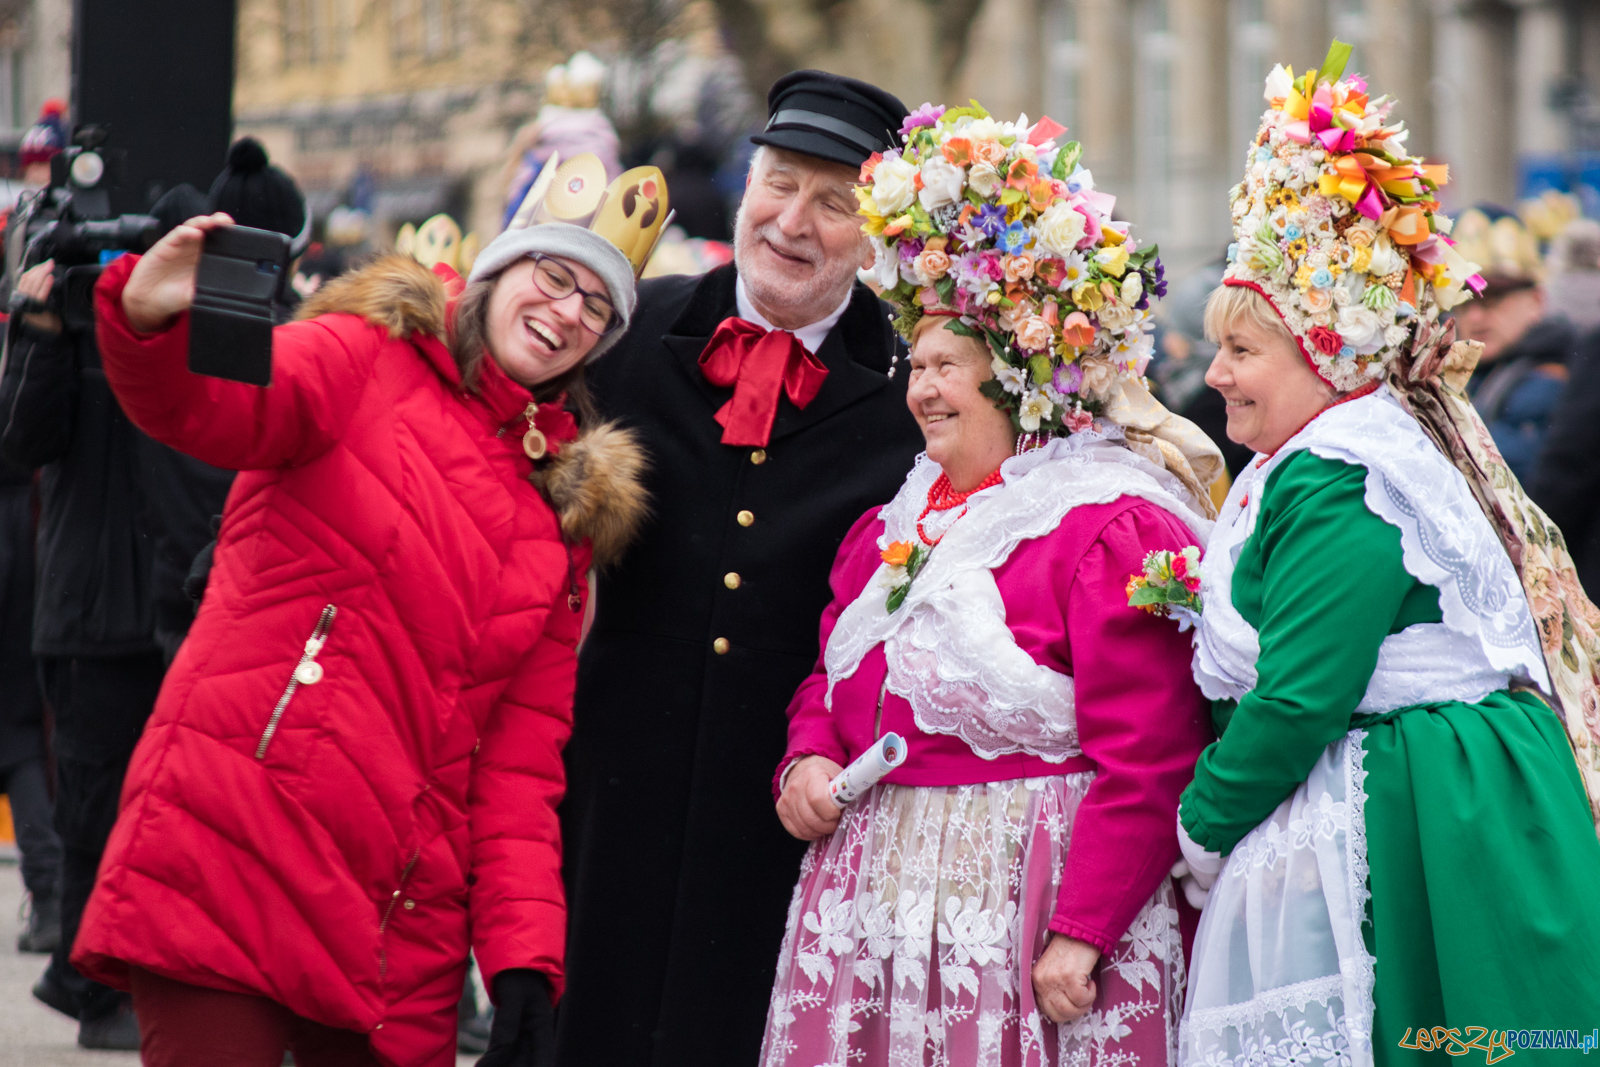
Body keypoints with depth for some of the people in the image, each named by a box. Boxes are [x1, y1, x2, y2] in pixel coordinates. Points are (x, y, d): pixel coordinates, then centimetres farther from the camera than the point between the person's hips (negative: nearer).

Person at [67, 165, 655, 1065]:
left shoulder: (565, 509, 18)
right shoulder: (365, 363, 5)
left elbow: (521, 759, 11)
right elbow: (212, 406, -17)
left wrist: (525, 957, -1)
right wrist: (150, 319, -40)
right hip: (229, 856, -5)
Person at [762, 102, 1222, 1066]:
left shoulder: (1114, 526, -10)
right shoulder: (898, 522, 16)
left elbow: (1143, 759, -16)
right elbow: (832, 678, 28)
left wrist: (1081, 932, -20)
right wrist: (807, 760, 5)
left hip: (1025, 901, -7)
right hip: (879, 896, 7)